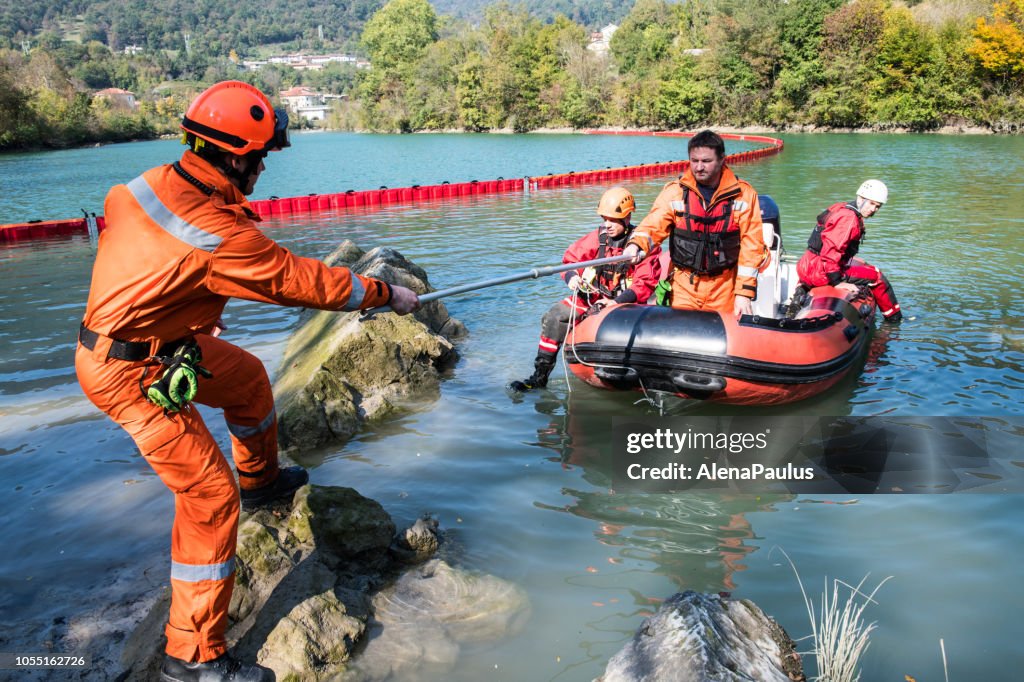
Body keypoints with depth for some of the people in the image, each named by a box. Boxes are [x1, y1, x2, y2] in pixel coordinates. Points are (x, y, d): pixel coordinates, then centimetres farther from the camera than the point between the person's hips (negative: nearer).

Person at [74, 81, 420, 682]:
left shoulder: (158, 181, -5)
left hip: (159, 335, 9)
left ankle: (262, 481, 49)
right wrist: (385, 294, -7)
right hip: (132, 373, -9)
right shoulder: (217, 234, -30)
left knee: (248, 378, 24)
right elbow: (303, 280, -21)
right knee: (209, 492, -6)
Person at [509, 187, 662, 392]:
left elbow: (645, 283, -13)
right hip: (591, 297, 5)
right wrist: (572, 277, -11)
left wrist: (617, 303, -25)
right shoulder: (596, 238, 5)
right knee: (554, 317, -13)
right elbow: (570, 260, 13)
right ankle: (540, 375, -9)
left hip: (623, 303, -5)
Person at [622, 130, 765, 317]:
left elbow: (751, 246, -2)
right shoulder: (675, 191, -1)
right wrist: (635, 245, -31)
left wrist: (744, 293, -6)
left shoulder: (743, 194, -2)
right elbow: (653, 225, -8)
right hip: (684, 286, 0)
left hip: (724, 289, 0)